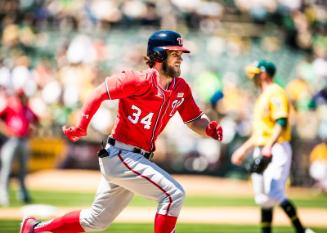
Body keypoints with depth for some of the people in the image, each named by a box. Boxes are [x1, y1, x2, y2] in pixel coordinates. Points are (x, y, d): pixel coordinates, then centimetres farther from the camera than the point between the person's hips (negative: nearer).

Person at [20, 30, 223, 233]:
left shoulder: (181, 88, 4)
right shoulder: (140, 81, -17)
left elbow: (194, 119, 9)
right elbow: (100, 92, -15)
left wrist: (208, 128, -13)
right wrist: (81, 127, -20)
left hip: (138, 160, 9)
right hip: (120, 155, -9)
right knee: (174, 193, -18)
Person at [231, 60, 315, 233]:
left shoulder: (276, 93, -9)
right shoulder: (263, 97, 22)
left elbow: (282, 122, -22)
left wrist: (269, 146, -33)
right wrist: (244, 150, 28)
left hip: (277, 149, -10)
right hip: (261, 151, 10)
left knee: (274, 193, -20)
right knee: (263, 197, 8)